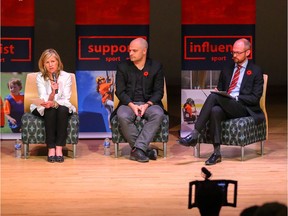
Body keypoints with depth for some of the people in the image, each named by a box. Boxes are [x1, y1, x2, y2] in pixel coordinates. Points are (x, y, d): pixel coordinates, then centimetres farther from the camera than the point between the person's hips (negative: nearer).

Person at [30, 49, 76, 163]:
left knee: (63, 109, -32)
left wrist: (53, 103, -37)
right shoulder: (40, 77, -10)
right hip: (44, 110, 0)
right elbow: (44, 101, -18)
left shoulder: (66, 76, -11)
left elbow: (66, 100, -17)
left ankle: (59, 148, -33)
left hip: (62, 108, 0)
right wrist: (52, 93, -40)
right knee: (50, 110, -33)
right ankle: (51, 148, -33)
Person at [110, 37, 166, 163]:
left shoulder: (156, 67, 8)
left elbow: (159, 92, 3)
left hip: (149, 103, 0)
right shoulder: (122, 67, 8)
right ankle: (144, 149, -24)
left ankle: (138, 149, -34)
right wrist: (132, 105, -16)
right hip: (128, 103, 0)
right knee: (123, 117, -35)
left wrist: (147, 105, -16)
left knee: (158, 114, -35)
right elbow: (120, 91, 2)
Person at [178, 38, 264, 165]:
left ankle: (194, 135, -33)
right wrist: (217, 91, -1)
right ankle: (216, 153, -35)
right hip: (226, 108, 4)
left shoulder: (256, 71, 8)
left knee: (214, 97, -30)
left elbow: (255, 98, 0)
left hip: (243, 108, -4)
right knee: (215, 110, -36)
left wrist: (235, 97, -13)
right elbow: (220, 89, 25)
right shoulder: (227, 69, 23)